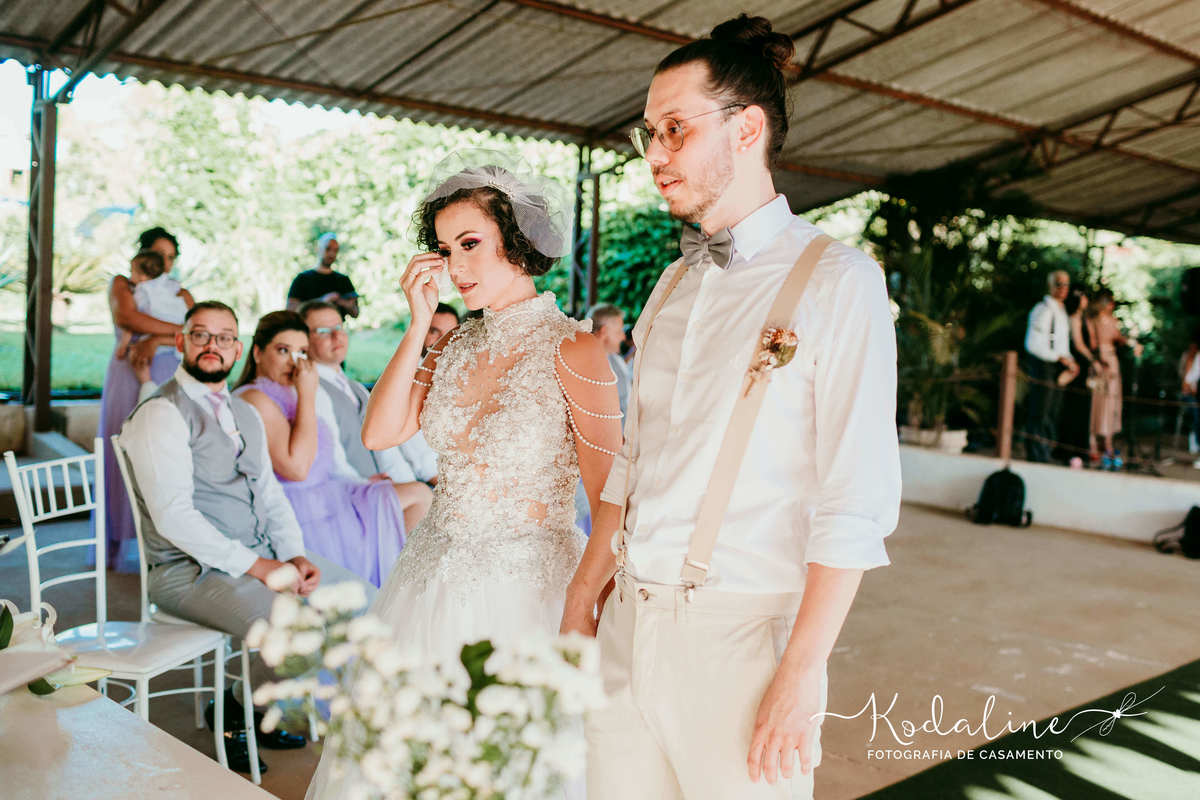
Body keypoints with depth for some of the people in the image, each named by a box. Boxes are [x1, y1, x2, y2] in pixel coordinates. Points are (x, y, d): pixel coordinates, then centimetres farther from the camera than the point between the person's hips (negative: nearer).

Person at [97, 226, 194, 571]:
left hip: (171, 379, 2)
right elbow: (126, 317, -10)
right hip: (129, 378, -2)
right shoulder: (122, 284, 12)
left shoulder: (181, 294, 18)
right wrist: (179, 330, -7)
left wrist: (156, 340, -14)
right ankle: (123, 546, -1)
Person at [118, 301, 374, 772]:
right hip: (192, 570, -8)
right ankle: (232, 709, 2)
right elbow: (174, 517, -19)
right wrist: (257, 566, -20)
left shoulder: (246, 415, 17)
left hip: (262, 558, 8)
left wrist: (295, 556, -4)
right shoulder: (161, 414, -10)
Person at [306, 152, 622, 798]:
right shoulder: (455, 346, 7)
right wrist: (419, 325, -6)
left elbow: (609, 499, -12)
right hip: (436, 572, 6)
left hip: (526, 582, -6)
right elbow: (379, 433, -4)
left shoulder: (571, 349, -13)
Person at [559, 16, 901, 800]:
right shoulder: (674, 285, 12)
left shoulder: (837, 280, -8)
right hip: (627, 626, 6)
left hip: (742, 632, -5)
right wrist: (583, 597, 11)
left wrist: (801, 675, -16)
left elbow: (856, 504, -13)